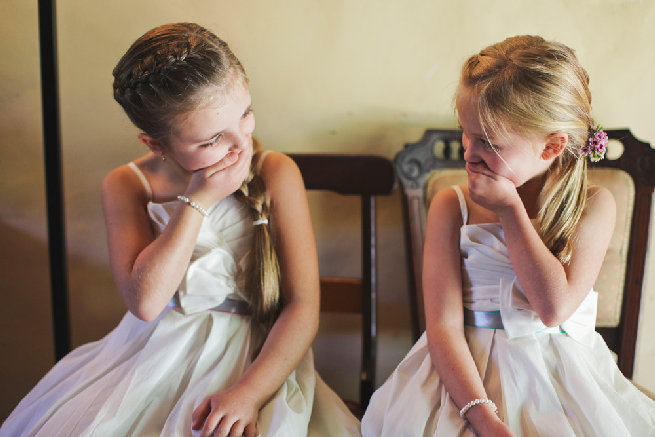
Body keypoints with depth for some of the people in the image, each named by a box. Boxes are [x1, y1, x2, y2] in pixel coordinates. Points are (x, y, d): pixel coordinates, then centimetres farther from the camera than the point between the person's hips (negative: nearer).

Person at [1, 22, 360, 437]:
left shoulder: (277, 175, -9)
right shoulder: (127, 186, -2)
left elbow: (303, 306, -11)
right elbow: (146, 301, -15)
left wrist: (249, 393, -23)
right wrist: (198, 200, -20)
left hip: (253, 358, -2)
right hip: (155, 353, 3)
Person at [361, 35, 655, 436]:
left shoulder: (594, 206, 0)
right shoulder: (452, 207, -2)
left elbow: (554, 307, -13)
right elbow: (444, 325, -10)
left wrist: (510, 208, -10)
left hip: (564, 375, 1)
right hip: (472, 374, -1)